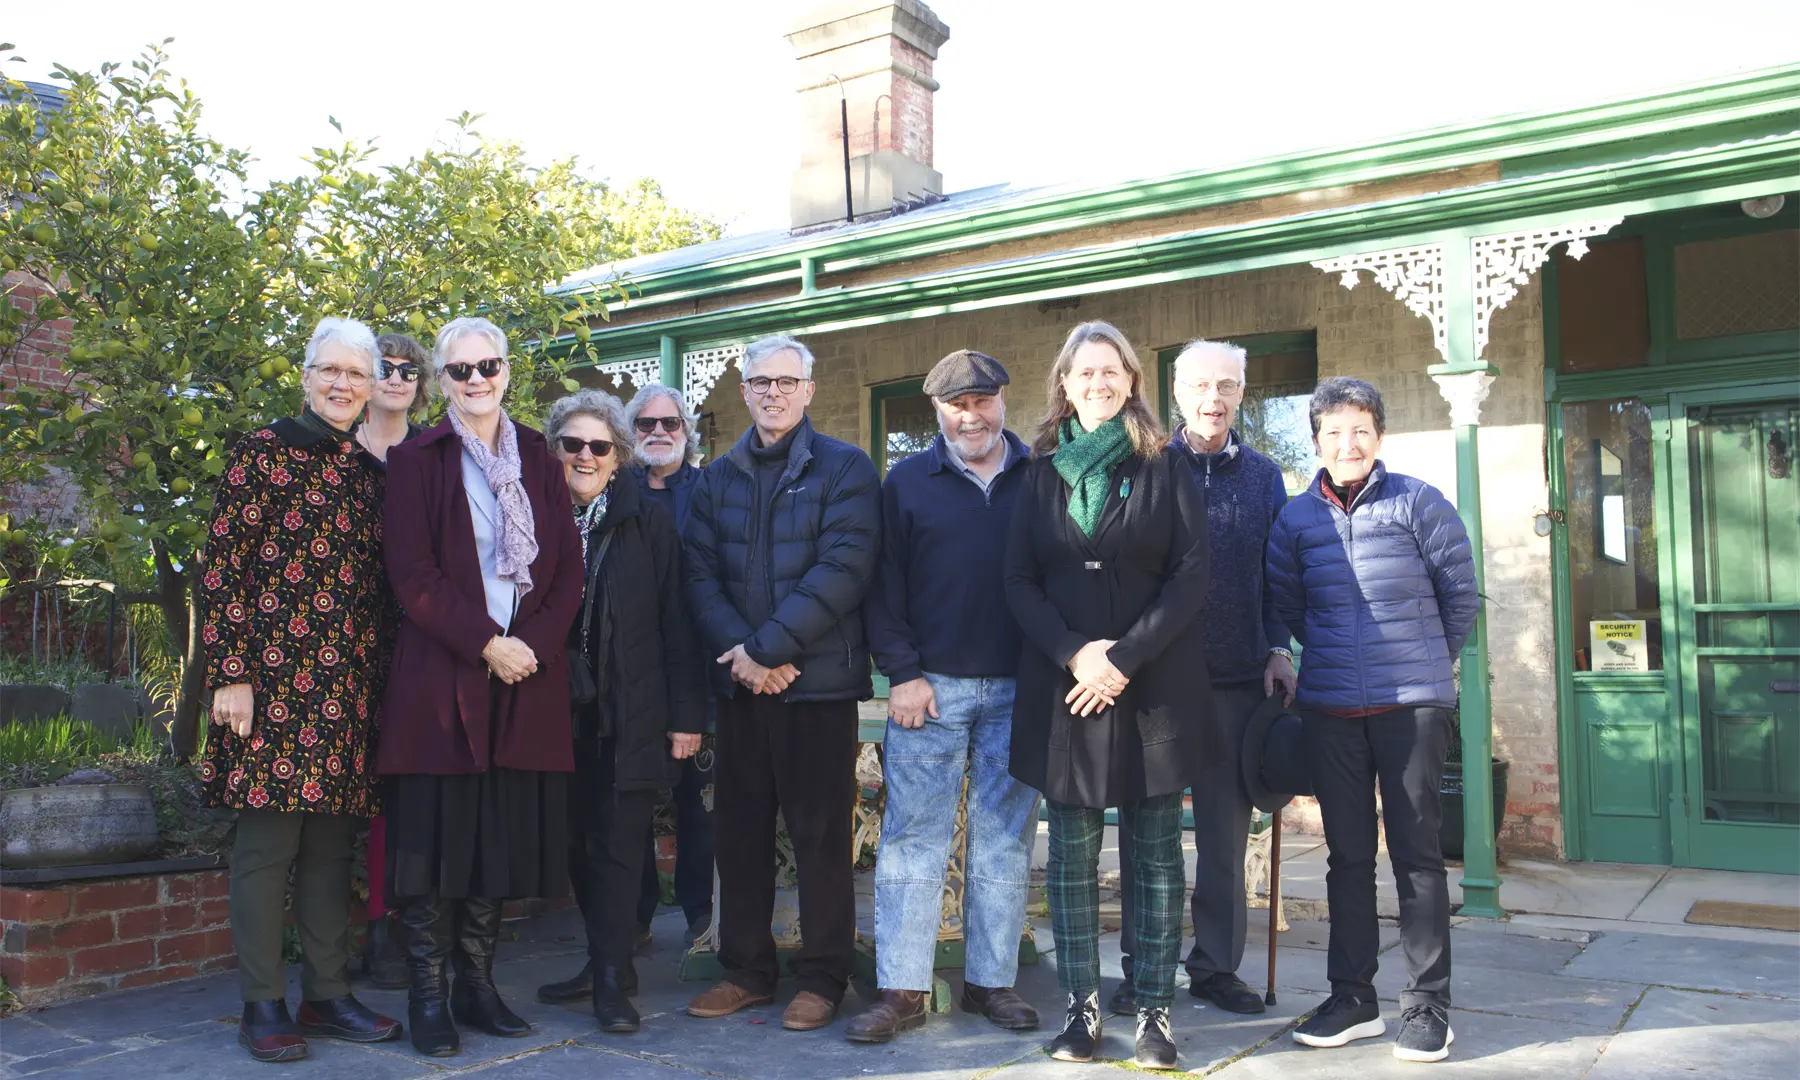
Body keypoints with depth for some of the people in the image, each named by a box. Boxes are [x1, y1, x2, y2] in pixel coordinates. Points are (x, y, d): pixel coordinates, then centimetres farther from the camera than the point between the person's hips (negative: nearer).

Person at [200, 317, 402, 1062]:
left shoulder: (368, 472, 15)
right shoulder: (261, 454, 0)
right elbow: (222, 569, -5)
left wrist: (378, 675, 12)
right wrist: (230, 674, -12)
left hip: (347, 684, 5)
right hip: (274, 673, -5)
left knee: (333, 840, 9)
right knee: (268, 838, -1)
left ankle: (327, 994, 18)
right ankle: (263, 1006, 9)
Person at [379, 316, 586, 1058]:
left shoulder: (538, 460, 13)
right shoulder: (416, 460, 3)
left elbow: (568, 567, 8)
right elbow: (413, 574, -6)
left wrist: (534, 643, -7)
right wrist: (485, 642, -13)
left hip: (528, 674, 3)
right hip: (441, 676, -3)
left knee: (502, 837, 6)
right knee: (434, 834, -1)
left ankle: (478, 985, 17)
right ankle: (429, 998, 9)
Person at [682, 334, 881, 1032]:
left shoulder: (844, 469, -1)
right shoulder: (718, 478, 13)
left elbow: (844, 570, -12)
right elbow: (700, 574, 5)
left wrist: (768, 647, -17)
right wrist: (738, 652, -12)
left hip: (818, 680, -4)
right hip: (740, 683, 4)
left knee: (819, 832, 2)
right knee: (741, 830, 10)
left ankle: (822, 979, 14)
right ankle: (746, 971, 23)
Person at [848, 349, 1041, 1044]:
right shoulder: (907, 483, 7)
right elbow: (885, 587, 3)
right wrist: (902, 672, -5)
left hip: (1018, 690, 1)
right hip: (930, 686, 0)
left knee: (1005, 838, 7)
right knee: (912, 836, 0)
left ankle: (992, 980, 18)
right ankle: (902, 991, 7)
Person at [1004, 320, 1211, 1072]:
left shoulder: (1165, 469, 5)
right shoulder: (1042, 474, 11)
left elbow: (1191, 574, -3)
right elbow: (1019, 582, 5)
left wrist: (1124, 657, -13)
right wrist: (1075, 653, -10)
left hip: (1155, 685, -2)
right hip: (1064, 684, 2)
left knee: (1155, 852, 3)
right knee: (1072, 854, 4)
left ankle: (1154, 1012, 10)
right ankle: (1081, 1008, 12)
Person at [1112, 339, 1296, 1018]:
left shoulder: (1263, 476, 11)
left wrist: (1278, 648, 2)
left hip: (1237, 676, 2)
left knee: (1227, 826, 8)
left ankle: (1217, 965, 20)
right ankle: (1142, 965, 16)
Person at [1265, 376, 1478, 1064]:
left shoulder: (1418, 503, -4)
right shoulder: (1296, 518, 5)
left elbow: (1462, 593, 4)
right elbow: (1286, 604, 17)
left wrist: (1429, 662, 11)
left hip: (1413, 704, -3)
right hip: (1330, 709, 3)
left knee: (1416, 851, 1)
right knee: (1348, 854, 9)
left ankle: (1427, 1004, 11)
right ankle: (1353, 999, 19)